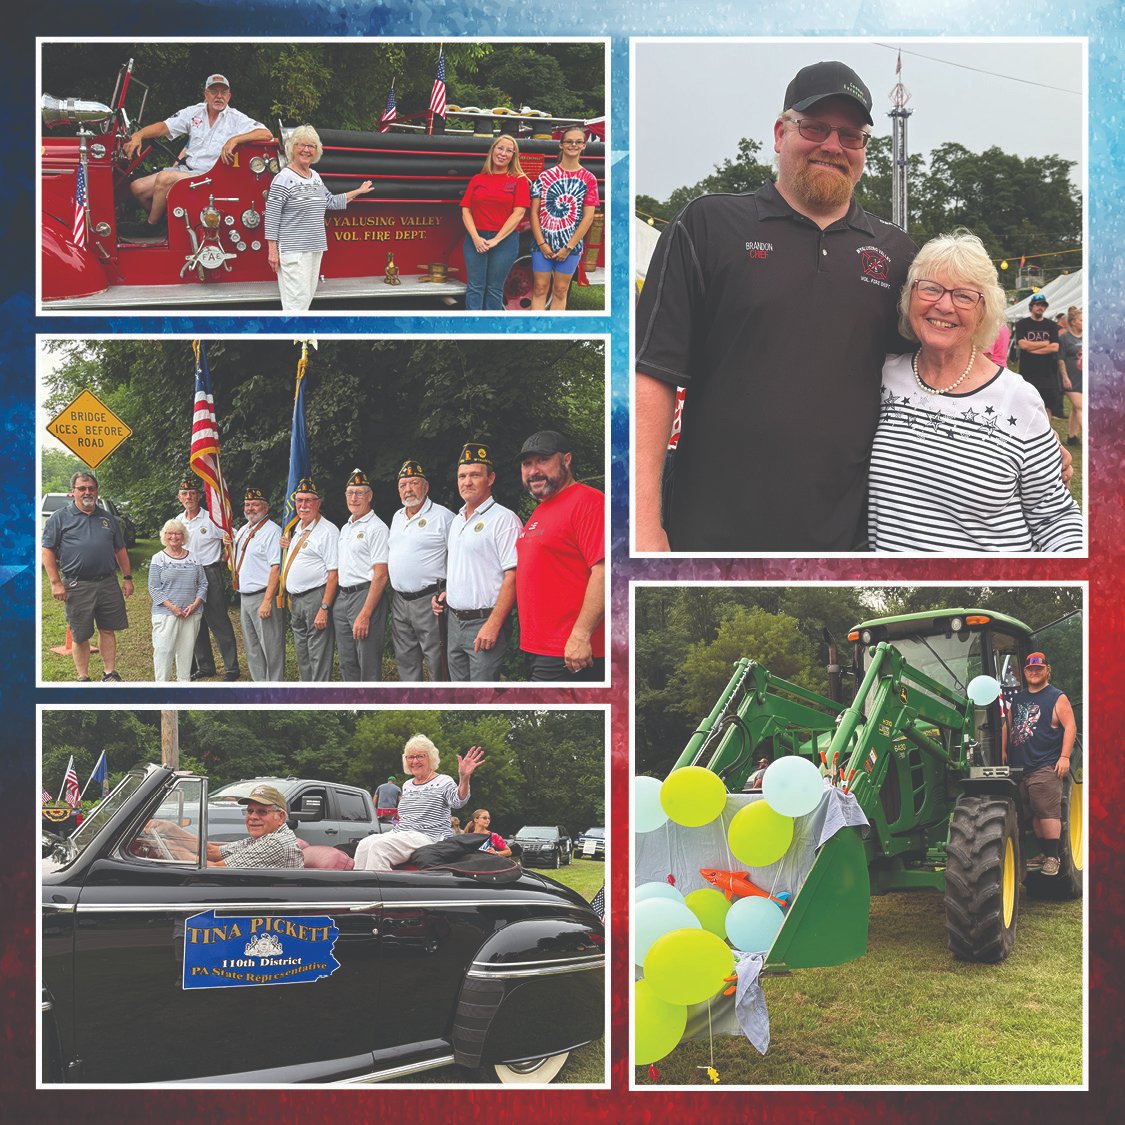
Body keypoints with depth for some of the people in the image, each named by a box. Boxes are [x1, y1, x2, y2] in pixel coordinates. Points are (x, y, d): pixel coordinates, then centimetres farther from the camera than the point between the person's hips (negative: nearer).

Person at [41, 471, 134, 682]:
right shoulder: (60, 518, 2)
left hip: (108, 584, 3)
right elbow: (47, 550, -2)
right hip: (77, 586, -3)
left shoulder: (107, 518, 15)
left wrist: (127, 578, 13)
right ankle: (83, 678, 14)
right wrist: (55, 583, -9)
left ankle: (110, 674, 18)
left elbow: (120, 550, 20)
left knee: (108, 630, 7)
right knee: (80, 635, 4)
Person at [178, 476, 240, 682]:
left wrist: (223, 561, -5)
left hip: (210, 574, -6)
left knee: (219, 622, -5)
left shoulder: (212, 519, -7)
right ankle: (204, 666, 21)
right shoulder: (178, 522, 10)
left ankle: (231, 669, -1)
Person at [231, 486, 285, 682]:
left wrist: (267, 601, -24)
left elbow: (276, 568, -19)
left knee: (270, 648, -6)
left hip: (264, 596, -9)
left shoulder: (272, 531, -12)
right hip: (245, 597, 9)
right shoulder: (242, 531, 16)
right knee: (252, 649, 14)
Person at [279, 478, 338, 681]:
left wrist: (324, 608, -24)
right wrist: (288, 547, 8)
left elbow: (334, 573, -18)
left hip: (316, 597, -9)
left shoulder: (328, 531, -12)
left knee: (318, 656, -7)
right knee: (302, 654, 17)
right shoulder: (297, 529, 15)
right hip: (295, 600, 9)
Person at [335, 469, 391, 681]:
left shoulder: (376, 528, -10)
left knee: (368, 665, -6)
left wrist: (365, 615, -22)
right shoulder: (345, 528, 18)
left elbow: (380, 576, -16)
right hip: (342, 598, 9)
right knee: (347, 664, 12)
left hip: (365, 595, -8)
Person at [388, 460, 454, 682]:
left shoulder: (443, 517, -7)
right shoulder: (397, 517, 16)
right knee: (405, 660, 13)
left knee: (436, 662, -6)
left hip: (428, 600, -7)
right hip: (400, 601, 8)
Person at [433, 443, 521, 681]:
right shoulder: (457, 521, 17)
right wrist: (445, 595, 11)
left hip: (485, 622, -8)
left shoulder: (504, 519, -11)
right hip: (454, 622, 8)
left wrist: (493, 625, -22)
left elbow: (513, 576, -17)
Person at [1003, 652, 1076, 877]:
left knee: (1048, 813, -10)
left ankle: (1052, 858, -7)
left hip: (1045, 767, -6)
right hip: (1019, 766, 6)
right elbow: (1008, 725, 25)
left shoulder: (1057, 698, -1)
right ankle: (1043, 853, 18)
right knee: (1034, 814, 10)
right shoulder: (1017, 699, 18)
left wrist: (1065, 757, -14)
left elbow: (1070, 727, -7)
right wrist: (1004, 751, 16)